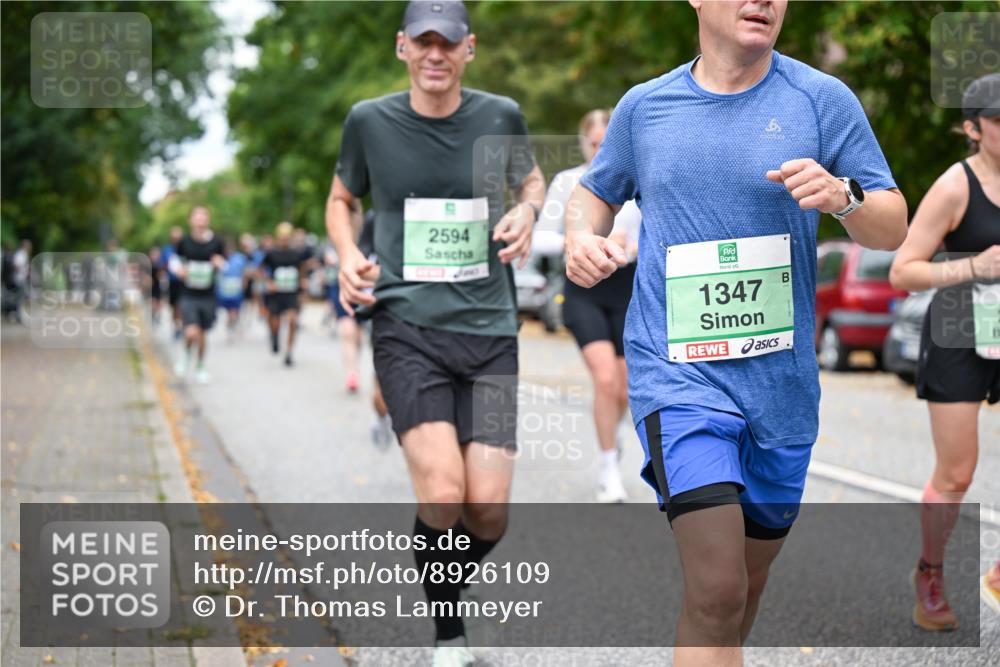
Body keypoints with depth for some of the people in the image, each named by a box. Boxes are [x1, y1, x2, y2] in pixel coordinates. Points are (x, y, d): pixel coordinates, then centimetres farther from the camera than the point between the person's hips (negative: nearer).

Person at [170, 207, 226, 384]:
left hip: (208, 296, 2)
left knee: (202, 335, 13)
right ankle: (186, 355, 16)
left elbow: (224, 267, 8)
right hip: (188, 295, -2)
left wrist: (219, 264, -15)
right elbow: (174, 260, 11)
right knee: (192, 333, -17)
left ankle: (200, 368, 33)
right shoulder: (184, 242, -5)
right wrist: (179, 270, -10)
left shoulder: (216, 243, -3)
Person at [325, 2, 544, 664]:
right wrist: (349, 256, -2)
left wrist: (526, 212, 1)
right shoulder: (369, 121, 2)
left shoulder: (501, 116, 4)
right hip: (406, 327, -2)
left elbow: (531, 179, 23)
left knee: (489, 508, -5)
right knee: (443, 491, -20)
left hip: (489, 329, 2)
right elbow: (342, 199, 18)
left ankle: (446, 582, 28)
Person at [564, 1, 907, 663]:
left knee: (748, 581, 17)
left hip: (782, 380, 2)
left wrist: (845, 197, -22)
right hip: (678, 373, -2)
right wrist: (582, 238, -2)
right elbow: (596, 192, 21)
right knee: (717, 591, -17)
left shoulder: (823, 100, 1)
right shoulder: (645, 105, 4)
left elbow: (894, 228, 0)